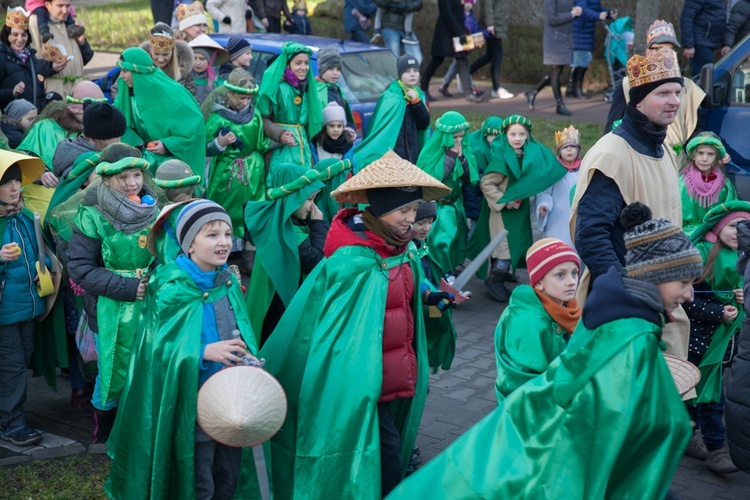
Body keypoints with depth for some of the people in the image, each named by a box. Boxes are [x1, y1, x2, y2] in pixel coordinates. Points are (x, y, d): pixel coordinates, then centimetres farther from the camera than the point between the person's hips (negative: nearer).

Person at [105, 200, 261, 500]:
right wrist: (204, 352, -29)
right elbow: (159, 348, -15)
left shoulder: (228, 282, 5)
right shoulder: (171, 288, -13)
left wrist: (248, 358, -8)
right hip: (192, 403, -6)